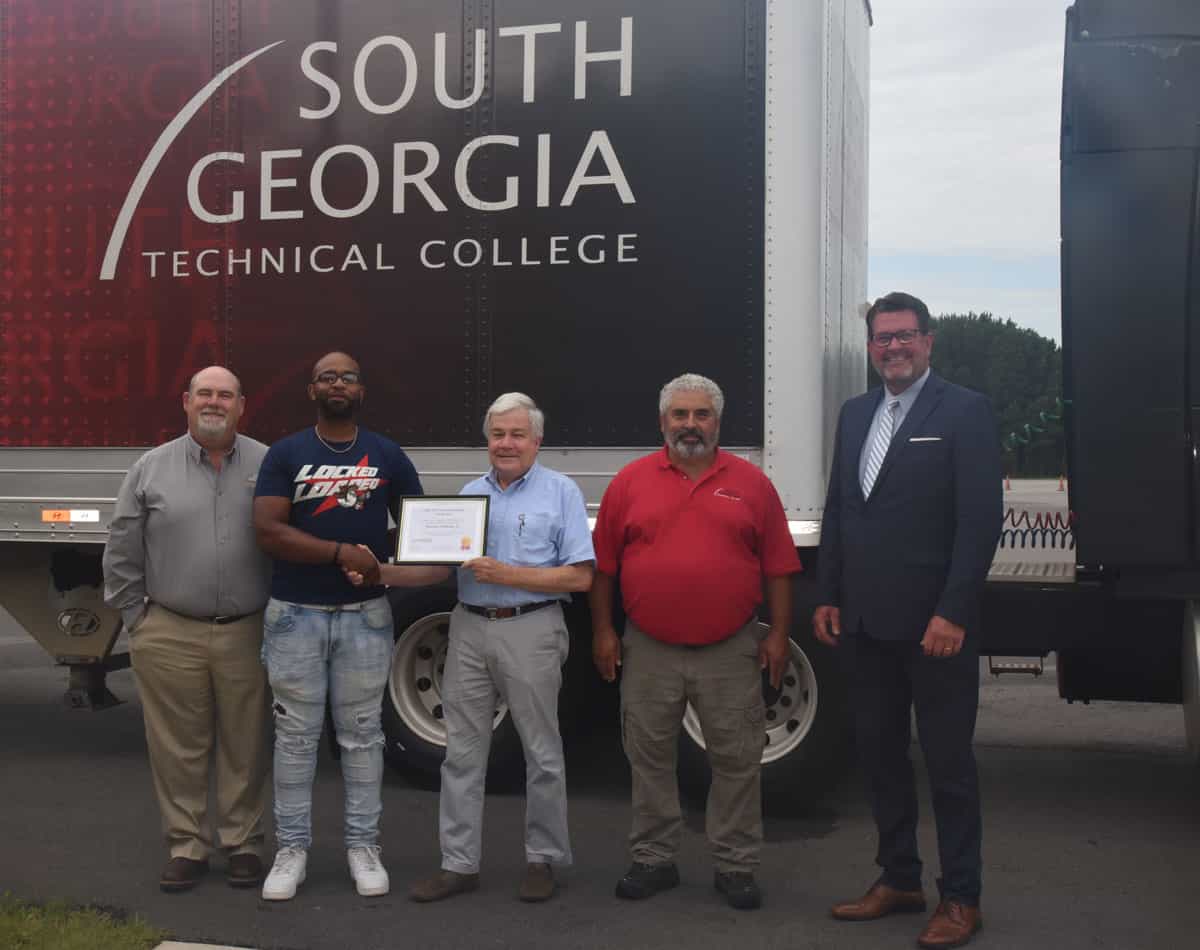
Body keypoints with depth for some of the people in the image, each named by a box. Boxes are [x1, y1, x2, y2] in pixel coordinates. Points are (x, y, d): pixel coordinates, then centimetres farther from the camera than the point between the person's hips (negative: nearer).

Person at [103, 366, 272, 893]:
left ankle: (243, 844, 20)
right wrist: (135, 618, 4)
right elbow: (122, 553, 7)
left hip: (247, 635, 0)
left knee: (244, 746, 8)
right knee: (177, 747, 6)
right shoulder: (151, 469, 4)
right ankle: (186, 846, 18)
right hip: (170, 637, 0)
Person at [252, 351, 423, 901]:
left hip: (365, 614, 1)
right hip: (295, 614, -1)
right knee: (296, 736, 6)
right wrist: (341, 553, -18)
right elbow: (267, 530, -10)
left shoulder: (388, 456, 6)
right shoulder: (285, 454, 1)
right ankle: (291, 848, 15)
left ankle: (363, 845, 18)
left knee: (361, 735, 8)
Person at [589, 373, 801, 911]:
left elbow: (777, 566, 4)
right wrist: (602, 630, 2)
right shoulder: (631, 482, 3)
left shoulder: (751, 483, 3)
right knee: (649, 757, 9)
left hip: (731, 652, 0)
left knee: (737, 760, 5)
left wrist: (778, 633, -1)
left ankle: (735, 866, 18)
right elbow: (603, 564, 6)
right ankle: (654, 859, 24)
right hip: (648, 650, 1)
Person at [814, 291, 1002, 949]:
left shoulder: (964, 412, -6)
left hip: (934, 625, -6)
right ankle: (898, 881, 28)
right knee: (879, 753, 14)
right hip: (866, 623, 6)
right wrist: (830, 598, 10)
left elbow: (981, 519, -12)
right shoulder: (855, 414, 13)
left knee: (949, 763, 4)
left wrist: (953, 613, -17)